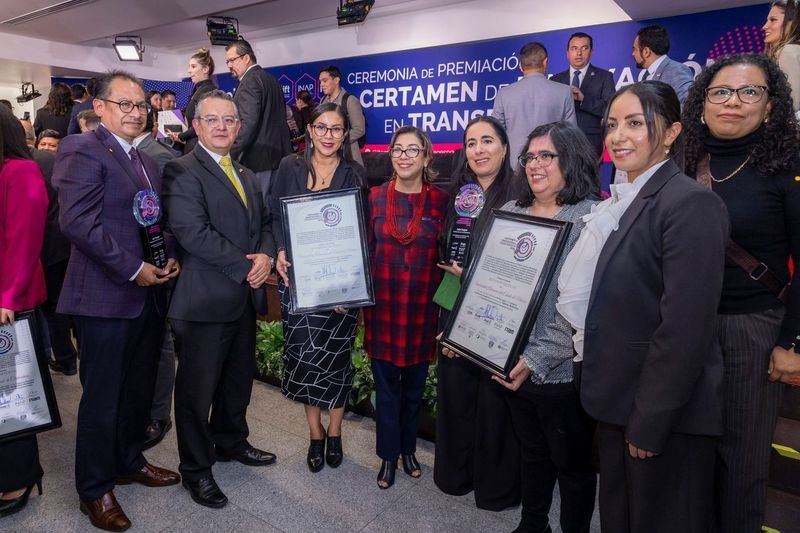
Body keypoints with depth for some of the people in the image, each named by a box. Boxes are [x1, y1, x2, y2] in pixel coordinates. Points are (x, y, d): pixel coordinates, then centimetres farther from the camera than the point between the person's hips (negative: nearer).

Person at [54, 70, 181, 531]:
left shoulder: (149, 161, 15)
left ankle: (129, 461, 38)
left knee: (140, 389, 18)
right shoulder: (84, 150, -10)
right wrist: (132, 268, -18)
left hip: (150, 293, 7)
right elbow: (78, 221, -20)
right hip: (106, 297, -7)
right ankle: (96, 489, 25)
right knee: (103, 397, 6)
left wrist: (169, 258, 1)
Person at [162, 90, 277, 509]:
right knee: (198, 388, 7)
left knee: (238, 379, 20)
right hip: (205, 299, -7)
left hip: (246, 297, 8)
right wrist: (245, 266, -17)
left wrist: (265, 256, -7)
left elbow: (264, 221, 14)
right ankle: (196, 469, 25)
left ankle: (231, 442, 42)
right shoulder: (182, 171, -10)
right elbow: (193, 232, -21)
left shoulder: (245, 173, 16)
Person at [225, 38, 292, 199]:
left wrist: (231, 155, -17)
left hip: (258, 158, -9)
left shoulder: (250, 80, -10)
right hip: (278, 155, 9)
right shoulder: (271, 79, 17)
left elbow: (248, 123, -20)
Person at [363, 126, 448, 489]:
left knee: (415, 383, 14)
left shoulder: (440, 201, -2)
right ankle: (388, 455, 28)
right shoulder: (375, 197, 1)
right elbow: (363, 251, 4)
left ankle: (408, 448, 36)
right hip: (382, 306, 0)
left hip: (423, 306, 0)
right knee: (386, 384, 9)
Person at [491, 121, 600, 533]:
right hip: (511, 364, 6)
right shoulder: (510, 212, 6)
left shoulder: (590, 218, -13)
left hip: (563, 371, -5)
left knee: (572, 463, 15)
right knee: (532, 452, 24)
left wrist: (537, 358, -22)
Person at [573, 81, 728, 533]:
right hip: (619, 404, 8)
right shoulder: (624, 202, 10)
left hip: (664, 415, -8)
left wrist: (647, 423, -17)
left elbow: (685, 328, -22)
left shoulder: (691, 202, -17)